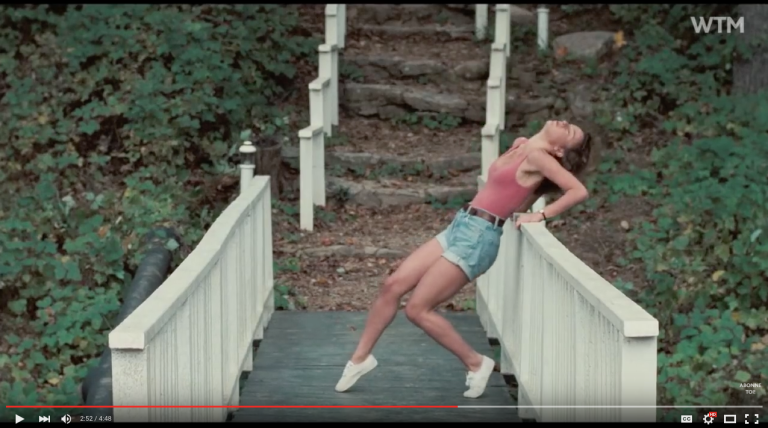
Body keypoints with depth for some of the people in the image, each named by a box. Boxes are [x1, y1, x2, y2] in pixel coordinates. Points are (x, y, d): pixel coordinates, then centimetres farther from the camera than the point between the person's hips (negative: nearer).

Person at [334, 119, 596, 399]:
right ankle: (360, 358, 13)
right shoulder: (521, 146, 11)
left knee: (417, 309, -8)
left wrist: (542, 215, -16)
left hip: (478, 237, -8)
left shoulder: (537, 156, -11)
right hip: (460, 227, 8)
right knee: (393, 285, 2)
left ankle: (476, 363, 5)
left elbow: (580, 191, -21)